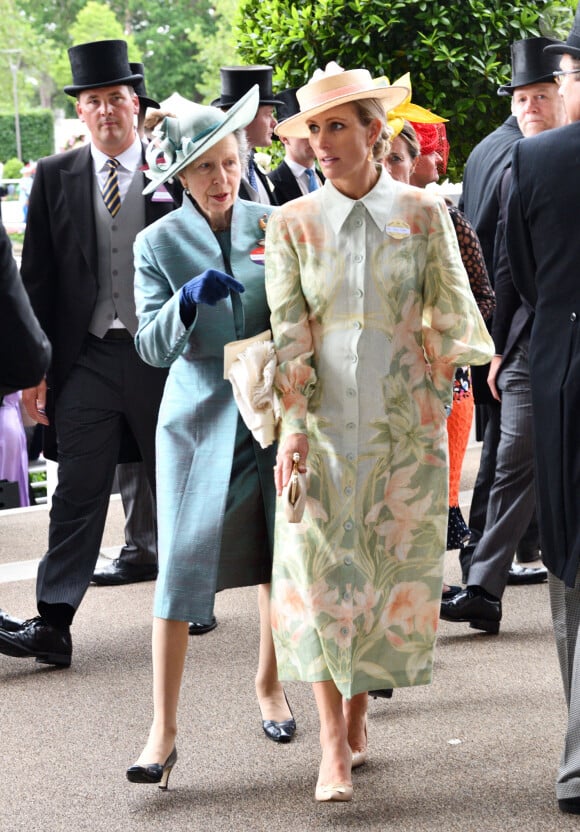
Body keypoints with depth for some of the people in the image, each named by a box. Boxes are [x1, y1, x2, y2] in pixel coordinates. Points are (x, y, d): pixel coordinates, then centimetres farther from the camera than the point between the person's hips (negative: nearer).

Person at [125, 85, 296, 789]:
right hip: (200, 418, -2)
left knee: (280, 559, 8)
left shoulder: (272, 225, 3)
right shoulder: (159, 243, 0)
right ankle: (163, 732, -6)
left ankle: (268, 685, 32)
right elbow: (152, 347, -7)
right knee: (181, 565, -8)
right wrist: (190, 300, -25)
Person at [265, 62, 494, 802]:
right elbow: (288, 330, -4)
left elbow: (449, 311, 5)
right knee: (320, 570, -7)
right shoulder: (292, 224, 1)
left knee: (395, 571, 5)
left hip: (406, 421, 1)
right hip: (322, 422, -1)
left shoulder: (423, 214, 1)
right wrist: (292, 424, -11)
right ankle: (333, 748, -5)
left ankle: (358, 711, 24)